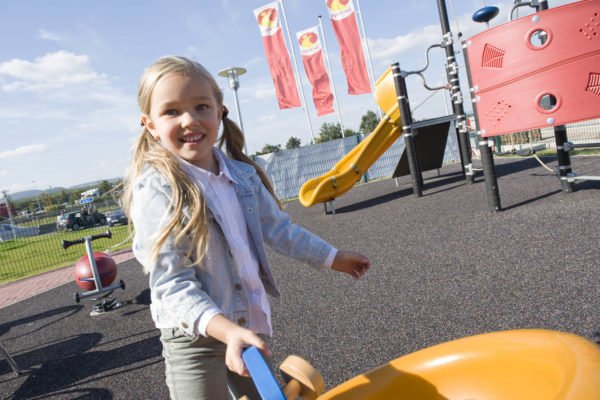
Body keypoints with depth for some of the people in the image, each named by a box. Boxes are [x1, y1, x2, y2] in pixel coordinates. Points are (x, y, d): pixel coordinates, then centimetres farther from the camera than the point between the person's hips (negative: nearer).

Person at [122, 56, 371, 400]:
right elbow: (171, 284, -21)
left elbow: (277, 227, 8)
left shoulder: (243, 175, -4)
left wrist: (332, 257, 16)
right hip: (195, 337, -5)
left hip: (250, 326, 6)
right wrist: (227, 330, -34)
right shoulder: (156, 190, -19)